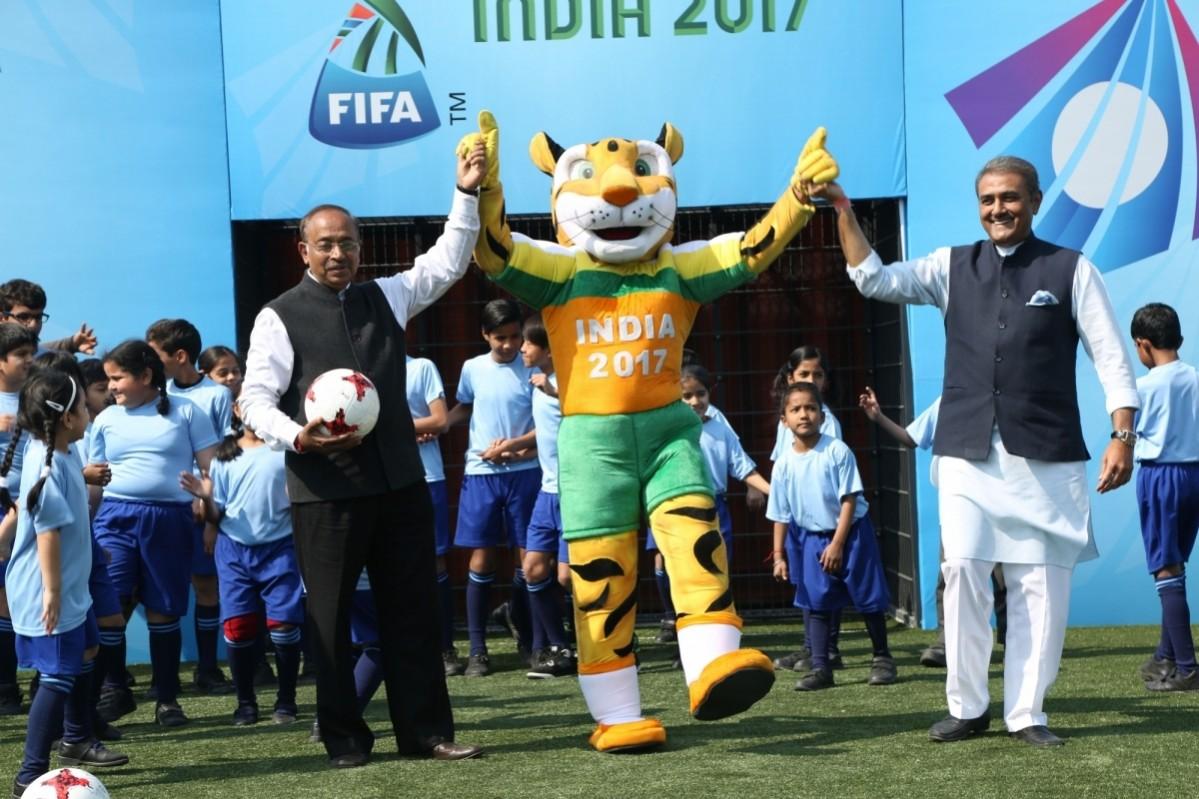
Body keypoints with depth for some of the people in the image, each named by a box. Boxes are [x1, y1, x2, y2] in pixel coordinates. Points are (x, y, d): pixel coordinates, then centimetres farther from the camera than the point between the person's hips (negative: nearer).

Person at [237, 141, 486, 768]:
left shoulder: (386, 297, 14)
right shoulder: (280, 317, 0)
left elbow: (447, 263, 12)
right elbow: (255, 397, -3)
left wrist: (467, 194, 1)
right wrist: (297, 436, -21)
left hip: (399, 480, 4)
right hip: (324, 488, -4)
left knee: (413, 609, 7)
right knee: (330, 616, 3)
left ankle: (424, 729, 13)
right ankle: (343, 738, 12)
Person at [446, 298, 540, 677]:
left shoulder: (532, 370, -4)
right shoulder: (472, 369, 5)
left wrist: (512, 445, -15)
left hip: (524, 472, -2)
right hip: (481, 474, 2)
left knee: (527, 556, 3)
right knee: (481, 559, -1)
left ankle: (527, 639, 19)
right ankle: (477, 649, 5)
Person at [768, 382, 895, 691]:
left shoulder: (837, 452, -14)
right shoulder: (784, 464, -4)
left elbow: (849, 500, -13)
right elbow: (781, 515, 4)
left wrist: (838, 543, -16)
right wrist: (779, 556, 1)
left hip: (851, 532, -3)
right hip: (812, 538, 3)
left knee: (867, 598, 5)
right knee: (816, 603, 2)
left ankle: (882, 658, 21)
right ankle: (820, 668, 8)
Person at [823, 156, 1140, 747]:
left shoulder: (1071, 270, 5)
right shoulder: (953, 267, 12)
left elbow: (1112, 360, 4)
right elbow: (875, 281, 4)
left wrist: (1122, 435, -5)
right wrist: (844, 213, -5)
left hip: (1046, 455, -1)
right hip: (967, 453, 1)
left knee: (1040, 583, -1)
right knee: (963, 572, -8)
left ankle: (1027, 713, 9)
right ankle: (967, 707, 5)